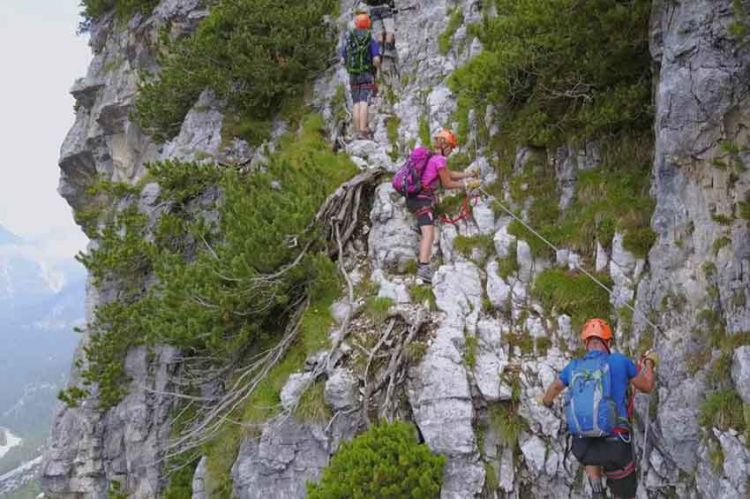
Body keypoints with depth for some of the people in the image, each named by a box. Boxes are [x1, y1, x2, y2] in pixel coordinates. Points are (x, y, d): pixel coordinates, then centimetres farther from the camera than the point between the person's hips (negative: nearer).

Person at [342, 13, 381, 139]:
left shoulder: (348, 41, 8)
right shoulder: (372, 42, -3)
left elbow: (343, 60, 10)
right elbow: (376, 60, -13)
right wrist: (376, 66, 9)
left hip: (353, 76, 3)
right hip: (367, 76, -3)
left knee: (356, 103, 6)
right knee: (364, 102, -11)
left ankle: (358, 130, 2)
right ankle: (363, 130, -21)